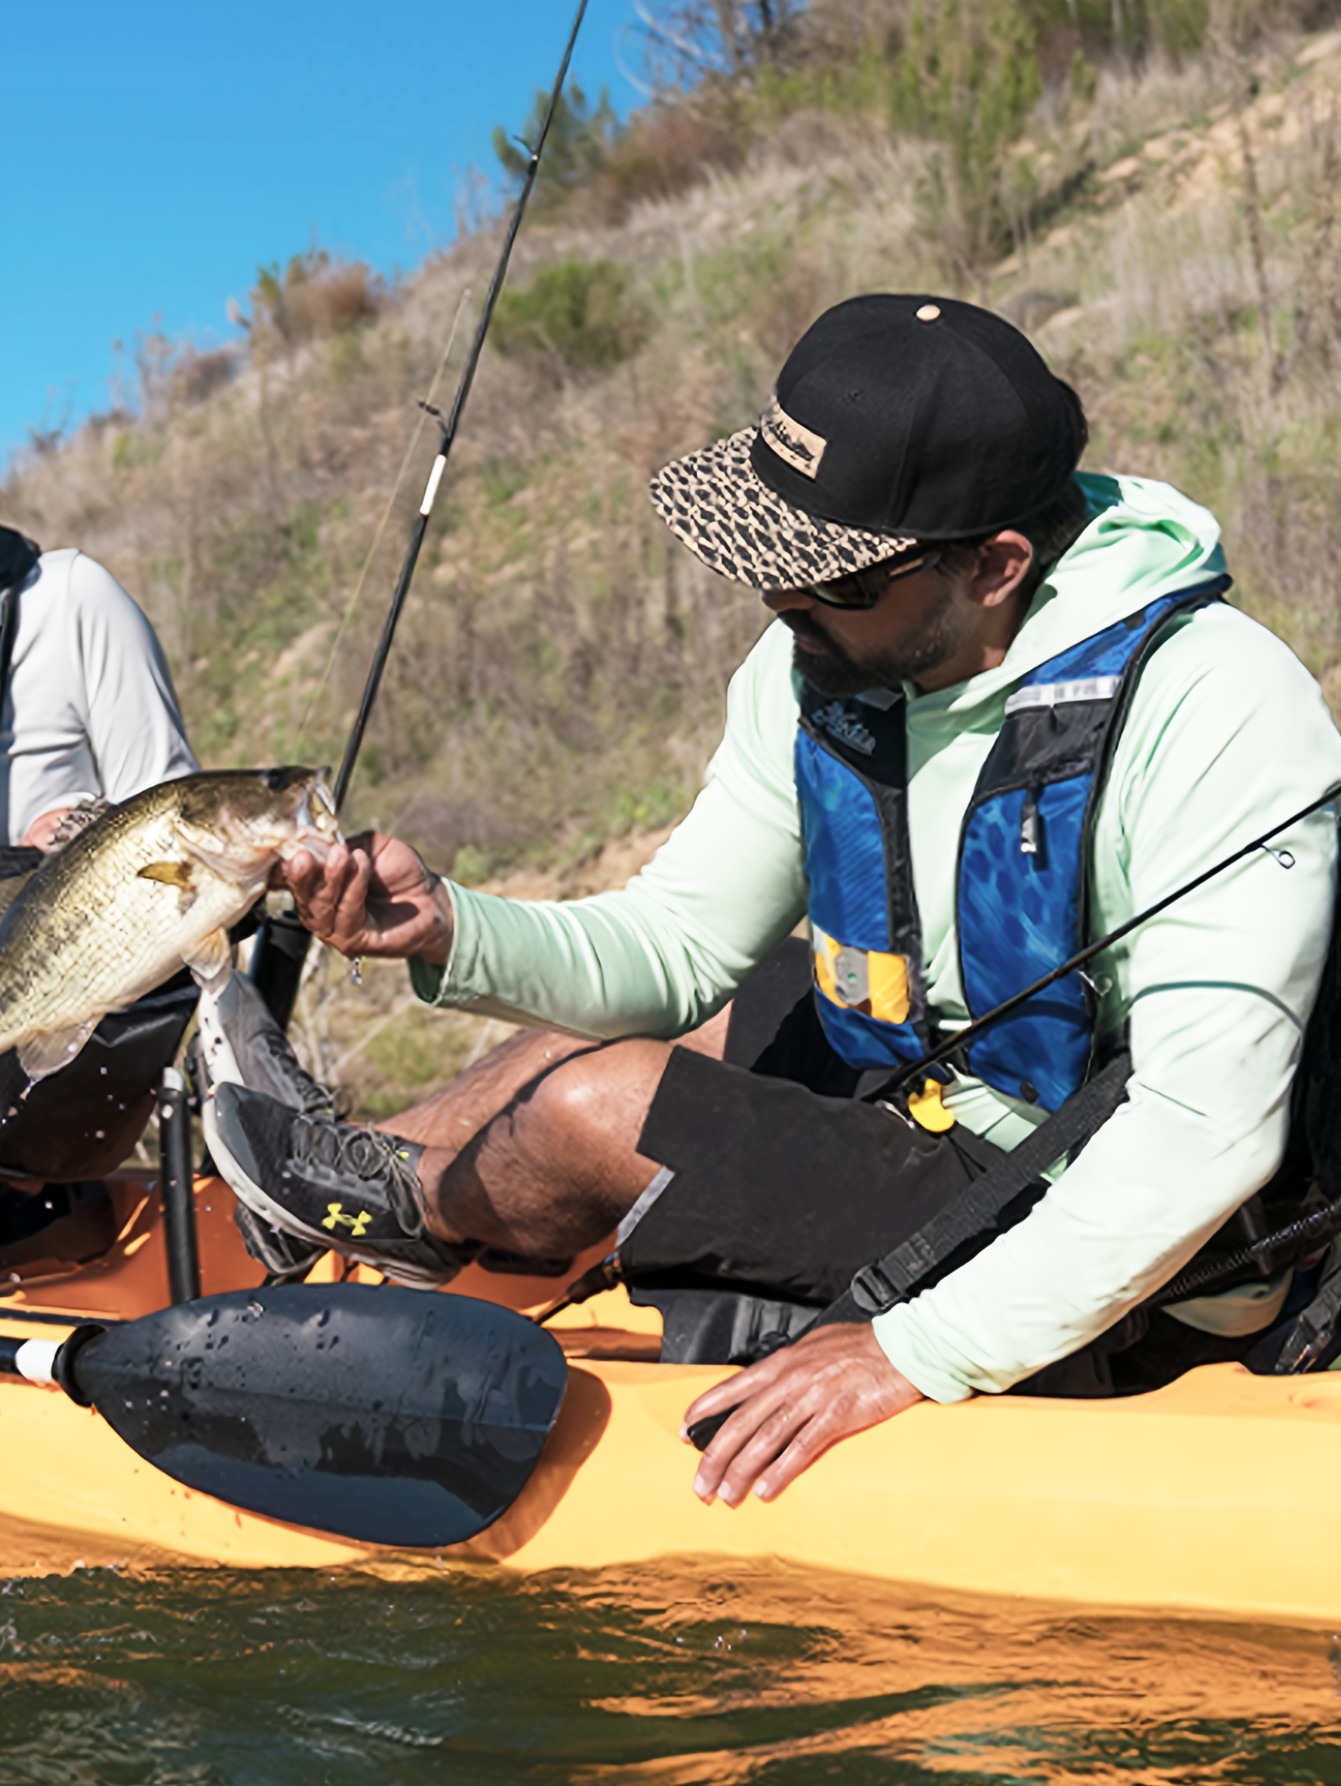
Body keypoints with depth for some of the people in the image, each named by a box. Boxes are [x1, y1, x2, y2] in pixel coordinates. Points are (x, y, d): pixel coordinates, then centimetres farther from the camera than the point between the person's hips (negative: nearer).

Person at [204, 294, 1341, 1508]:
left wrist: (922, 1350, -33)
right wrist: (451, 931, -17)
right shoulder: (819, 666, -5)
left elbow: (1209, 1127, -33)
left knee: (595, 1106, -12)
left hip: (1135, 1295, -7)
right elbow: (675, 945, 2)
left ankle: (417, 1208, 23)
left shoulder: (1217, 705, -27)